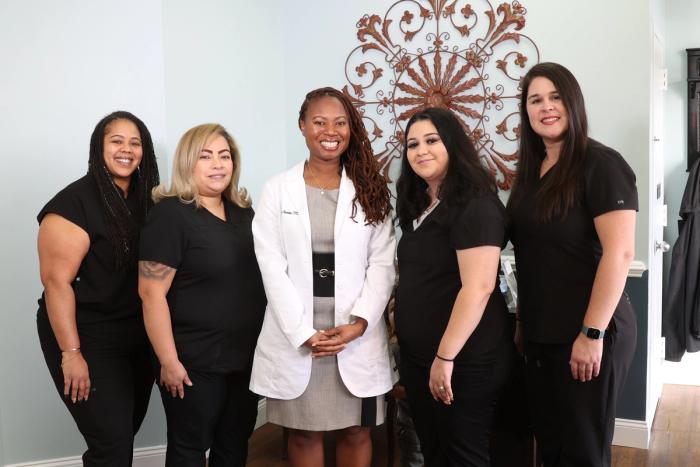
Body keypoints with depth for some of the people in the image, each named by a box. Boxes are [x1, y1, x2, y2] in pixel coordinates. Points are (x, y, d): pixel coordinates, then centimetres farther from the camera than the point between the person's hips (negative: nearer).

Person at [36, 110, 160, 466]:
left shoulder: (145, 202, 6)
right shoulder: (74, 202, -14)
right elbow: (56, 280, -18)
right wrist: (71, 353, -20)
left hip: (139, 339, 7)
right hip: (90, 340, -6)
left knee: (126, 434, 17)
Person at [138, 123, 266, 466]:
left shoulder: (243, 211, 7)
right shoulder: (171, 215, -13)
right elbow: (152, 293, -18)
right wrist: (169, 361, -19)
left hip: (245, 356, 6)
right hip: (195, 362, -6)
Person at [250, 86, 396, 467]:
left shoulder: (369, 190, 5)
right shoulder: (277, 190, 2)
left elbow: (382, 263, 0)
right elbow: (273, 267, -4)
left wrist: (358, 323, -13)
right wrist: (304, 332, -12)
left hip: (357, 335, 1)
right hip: (296, 335, 0)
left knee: (356, 432, 10)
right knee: (304, 433, 10)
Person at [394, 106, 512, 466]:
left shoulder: (474, 205, -16)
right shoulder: (419, 206, 11)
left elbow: (478, 288, -24)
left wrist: (445, 357, -24)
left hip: (464, 360, -8)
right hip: (417, 356, 8)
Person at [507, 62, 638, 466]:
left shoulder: (600, 164, -12)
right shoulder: (530, 169, 10)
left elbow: (619, 252, -19)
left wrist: (592, 334, -21)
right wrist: (523, 321, 14)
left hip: (587, 335, -7)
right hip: (540, 334, 7)